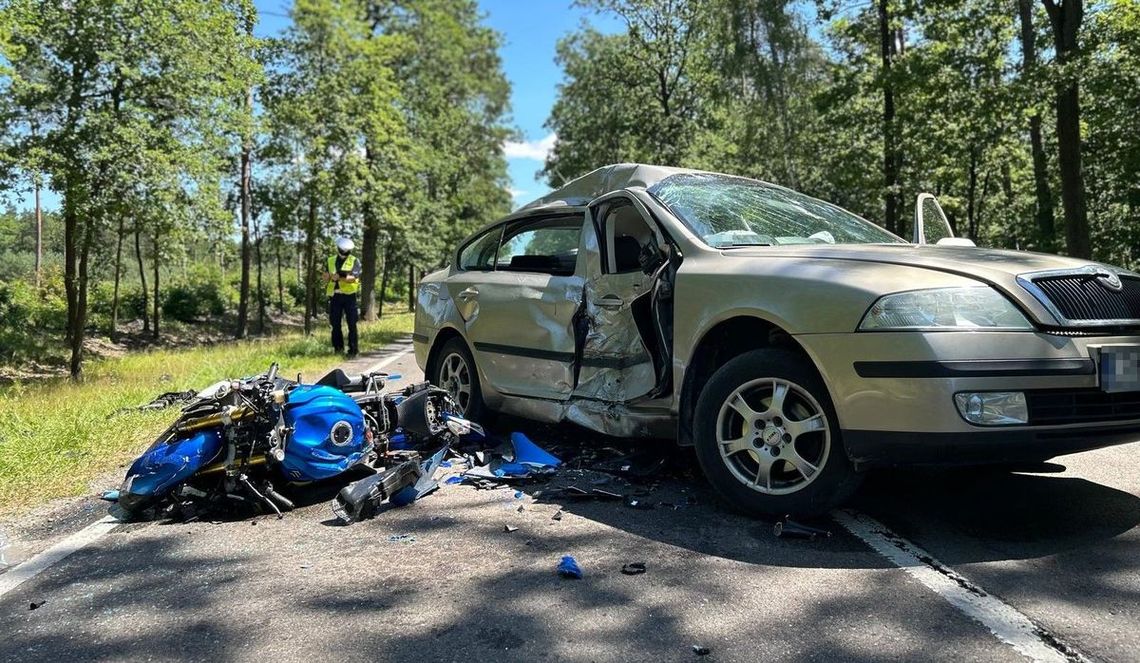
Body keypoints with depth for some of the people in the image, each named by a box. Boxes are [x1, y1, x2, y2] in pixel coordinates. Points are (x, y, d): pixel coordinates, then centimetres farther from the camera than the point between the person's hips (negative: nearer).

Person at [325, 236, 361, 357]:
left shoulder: (354, 261, -1)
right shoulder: (331, 260, 11)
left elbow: (353, 278, -13)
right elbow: (326, 276, 12)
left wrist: (339, 277, -23)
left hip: (349, 296, -4)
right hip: (335, 296, 4)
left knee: (352, 324, -2)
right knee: (335, 323, 7)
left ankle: (353, 349, 3)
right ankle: (338, 348, 17)